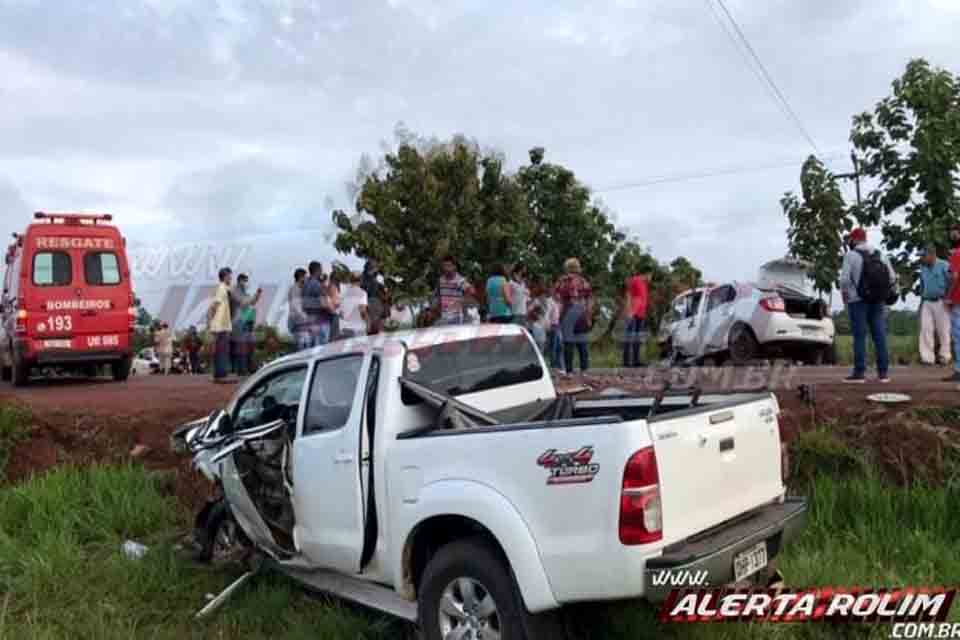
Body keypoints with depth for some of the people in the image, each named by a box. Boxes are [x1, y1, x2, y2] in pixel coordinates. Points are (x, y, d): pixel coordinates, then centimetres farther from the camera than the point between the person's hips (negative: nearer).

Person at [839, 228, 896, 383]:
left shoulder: (851, 255, -6)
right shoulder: (880, 254, 11)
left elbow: (845, 279, -13)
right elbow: (892, 277, 8)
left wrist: (844, 295, 2)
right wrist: (885, 293, 16)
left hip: (858, 300, -5)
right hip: (878, 301, 5)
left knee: (860, 336, -4)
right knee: (880, 336, 6)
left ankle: (859, 372, -5)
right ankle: (883, 372, 7)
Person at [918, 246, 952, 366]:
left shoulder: (944, 266, -7)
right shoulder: (923, 268, 13)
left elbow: (951, 283, -9)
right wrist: (921, 300, 19)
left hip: (940, 302, -5)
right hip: (926, 302, 5)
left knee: (943, 330, 1)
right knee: (926, 329, -1)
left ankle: (944, 356, 11)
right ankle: (927, 357, 0)